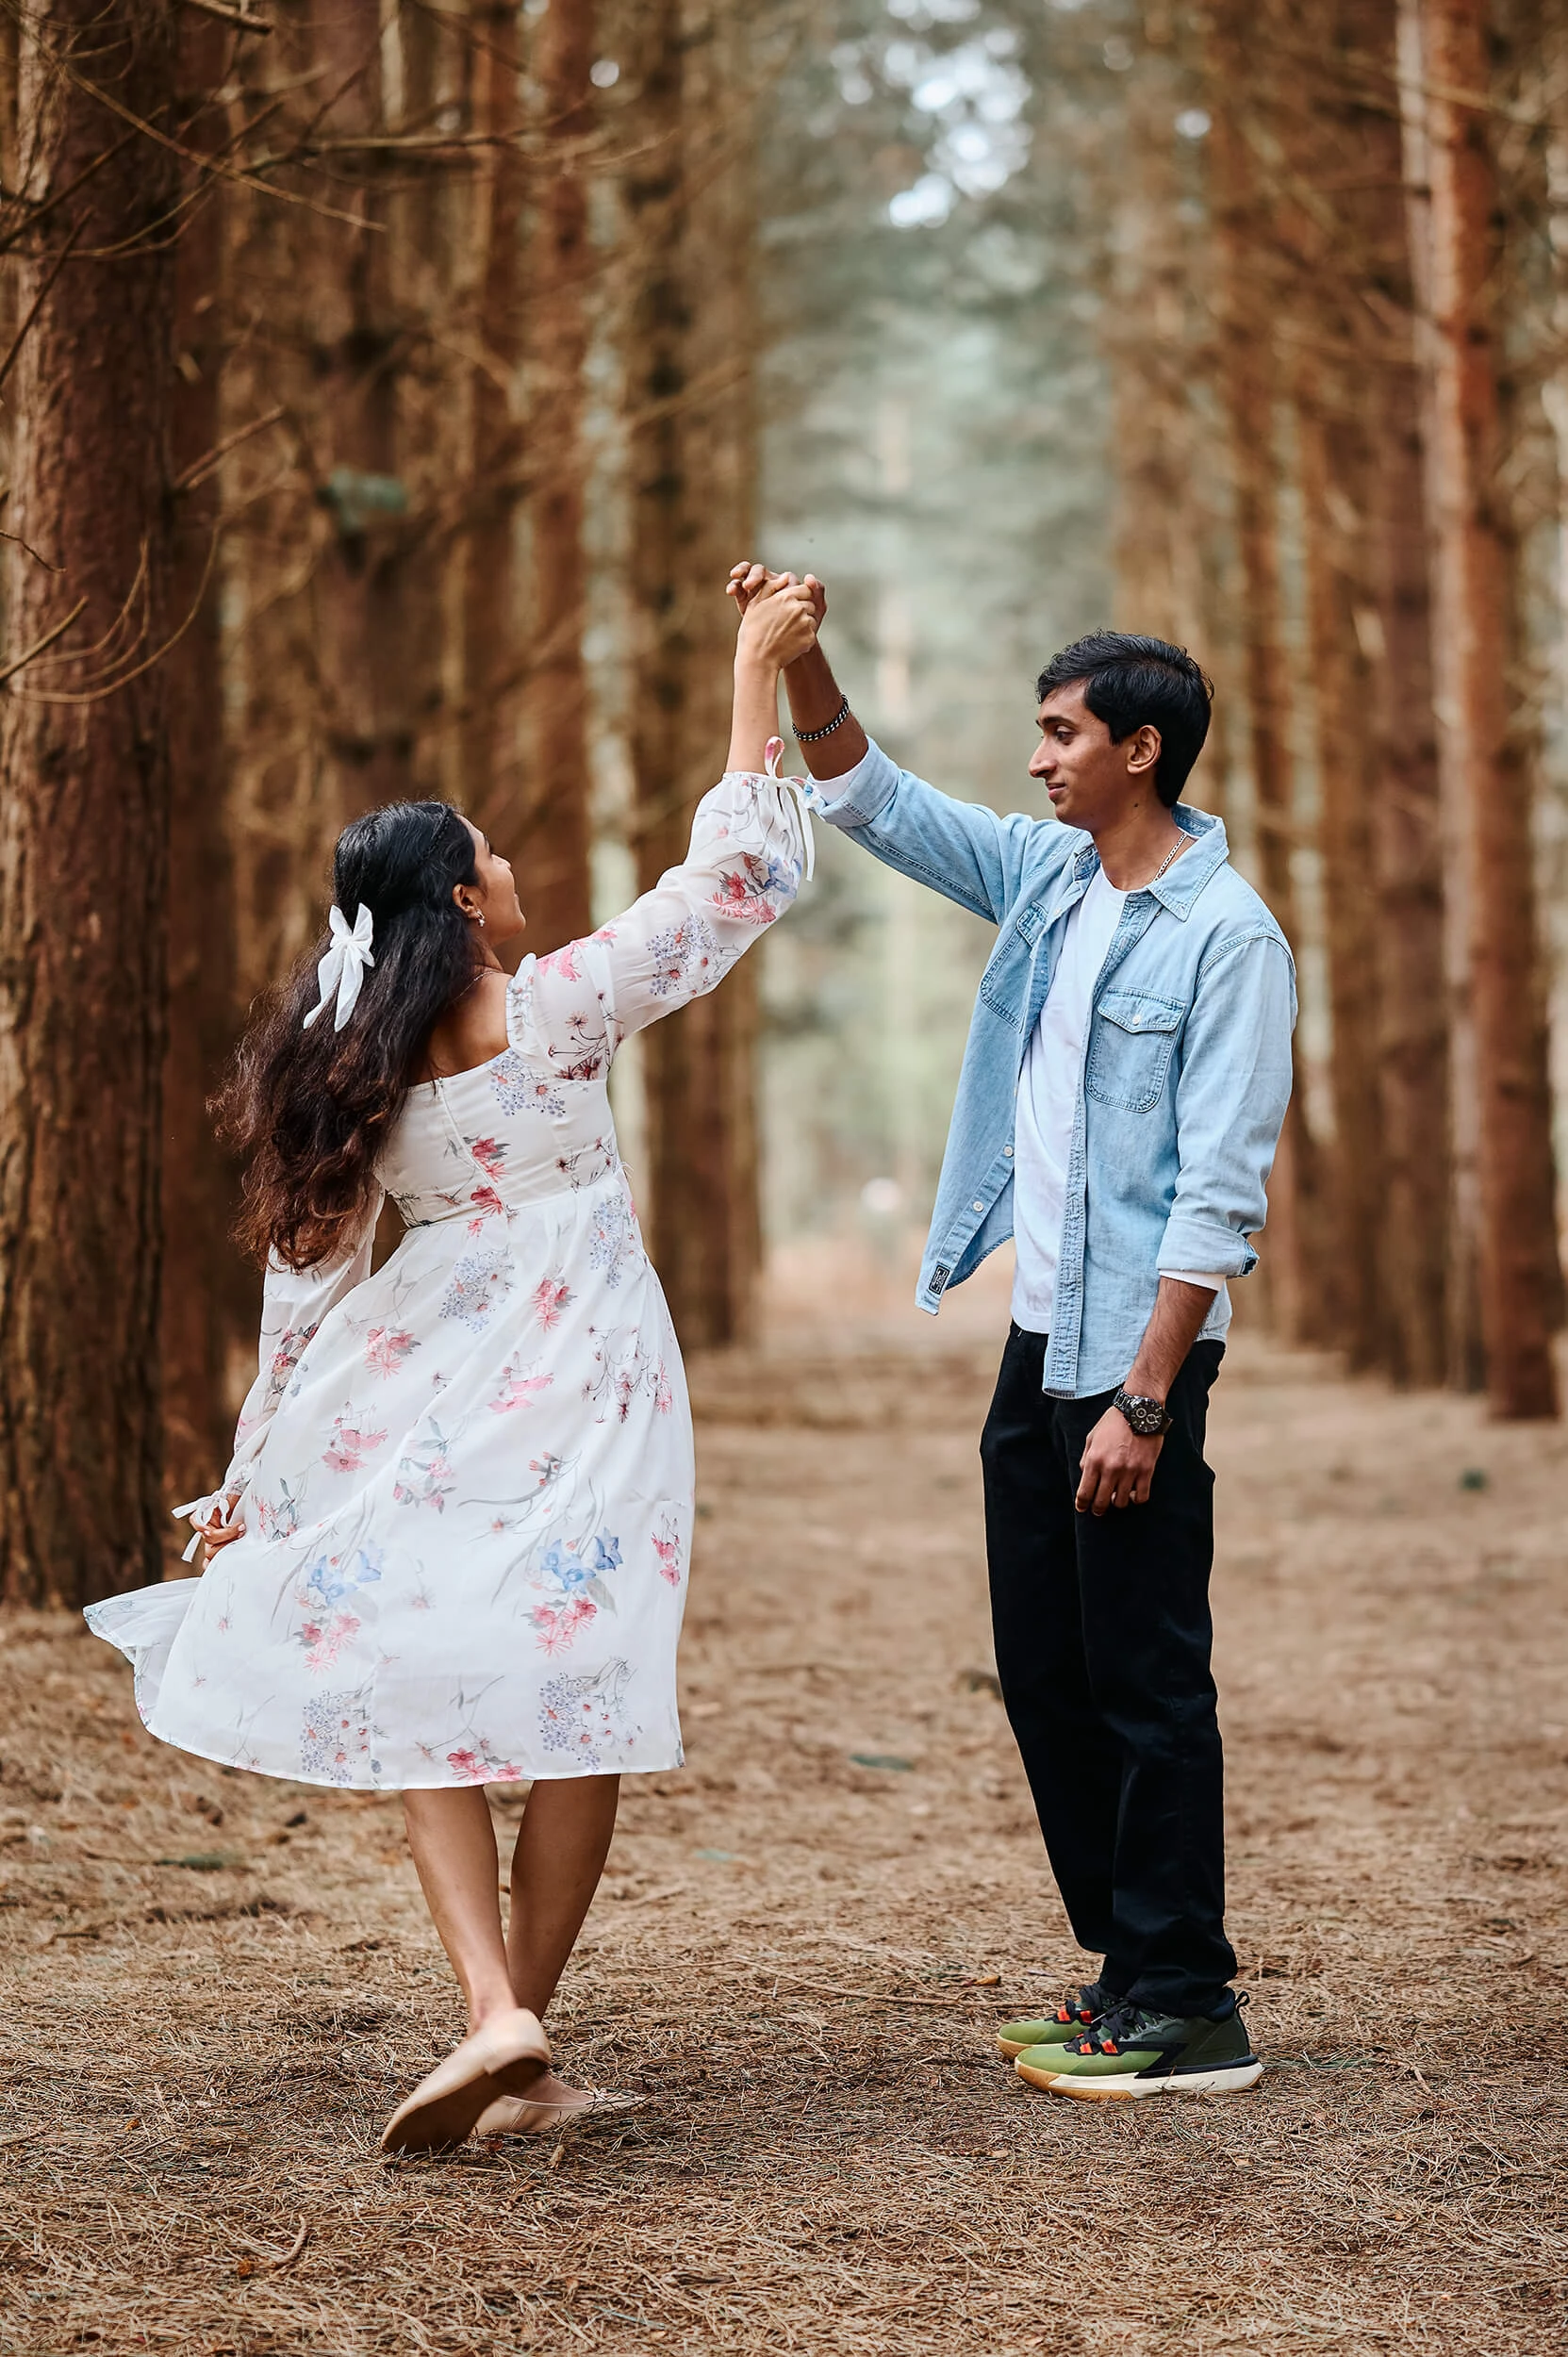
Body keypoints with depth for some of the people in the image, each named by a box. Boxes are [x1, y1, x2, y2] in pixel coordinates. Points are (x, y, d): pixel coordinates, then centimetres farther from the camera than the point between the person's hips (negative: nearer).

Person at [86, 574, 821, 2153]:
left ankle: (492, 2009, -12)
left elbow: (308, 1273, 5)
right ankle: (521, 2046, 8)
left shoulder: (344, 1065, 1)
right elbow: (736, 881, -3)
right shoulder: (554, 1008, -8)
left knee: (422, 1683, 7)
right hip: (589, 1388, -2)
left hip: (433, 1397, 2)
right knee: (575, 1699, 4)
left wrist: (255, 1472, 12)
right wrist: (755, 673, 3)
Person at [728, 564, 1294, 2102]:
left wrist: (1145, 1399, -20)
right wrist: (800, 658, 2)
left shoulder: (1226, 936, -13)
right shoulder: (1045, 878, 10)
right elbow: (868, 797, 19)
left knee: (1147, 1684, -4)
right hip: (1037, 1339, 8)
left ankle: (1186, 2013, 3)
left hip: (1135, 1354, -8)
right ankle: (1127, 1971, 22)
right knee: (1045, 1677, 12)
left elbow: (1220, 1196, -17)